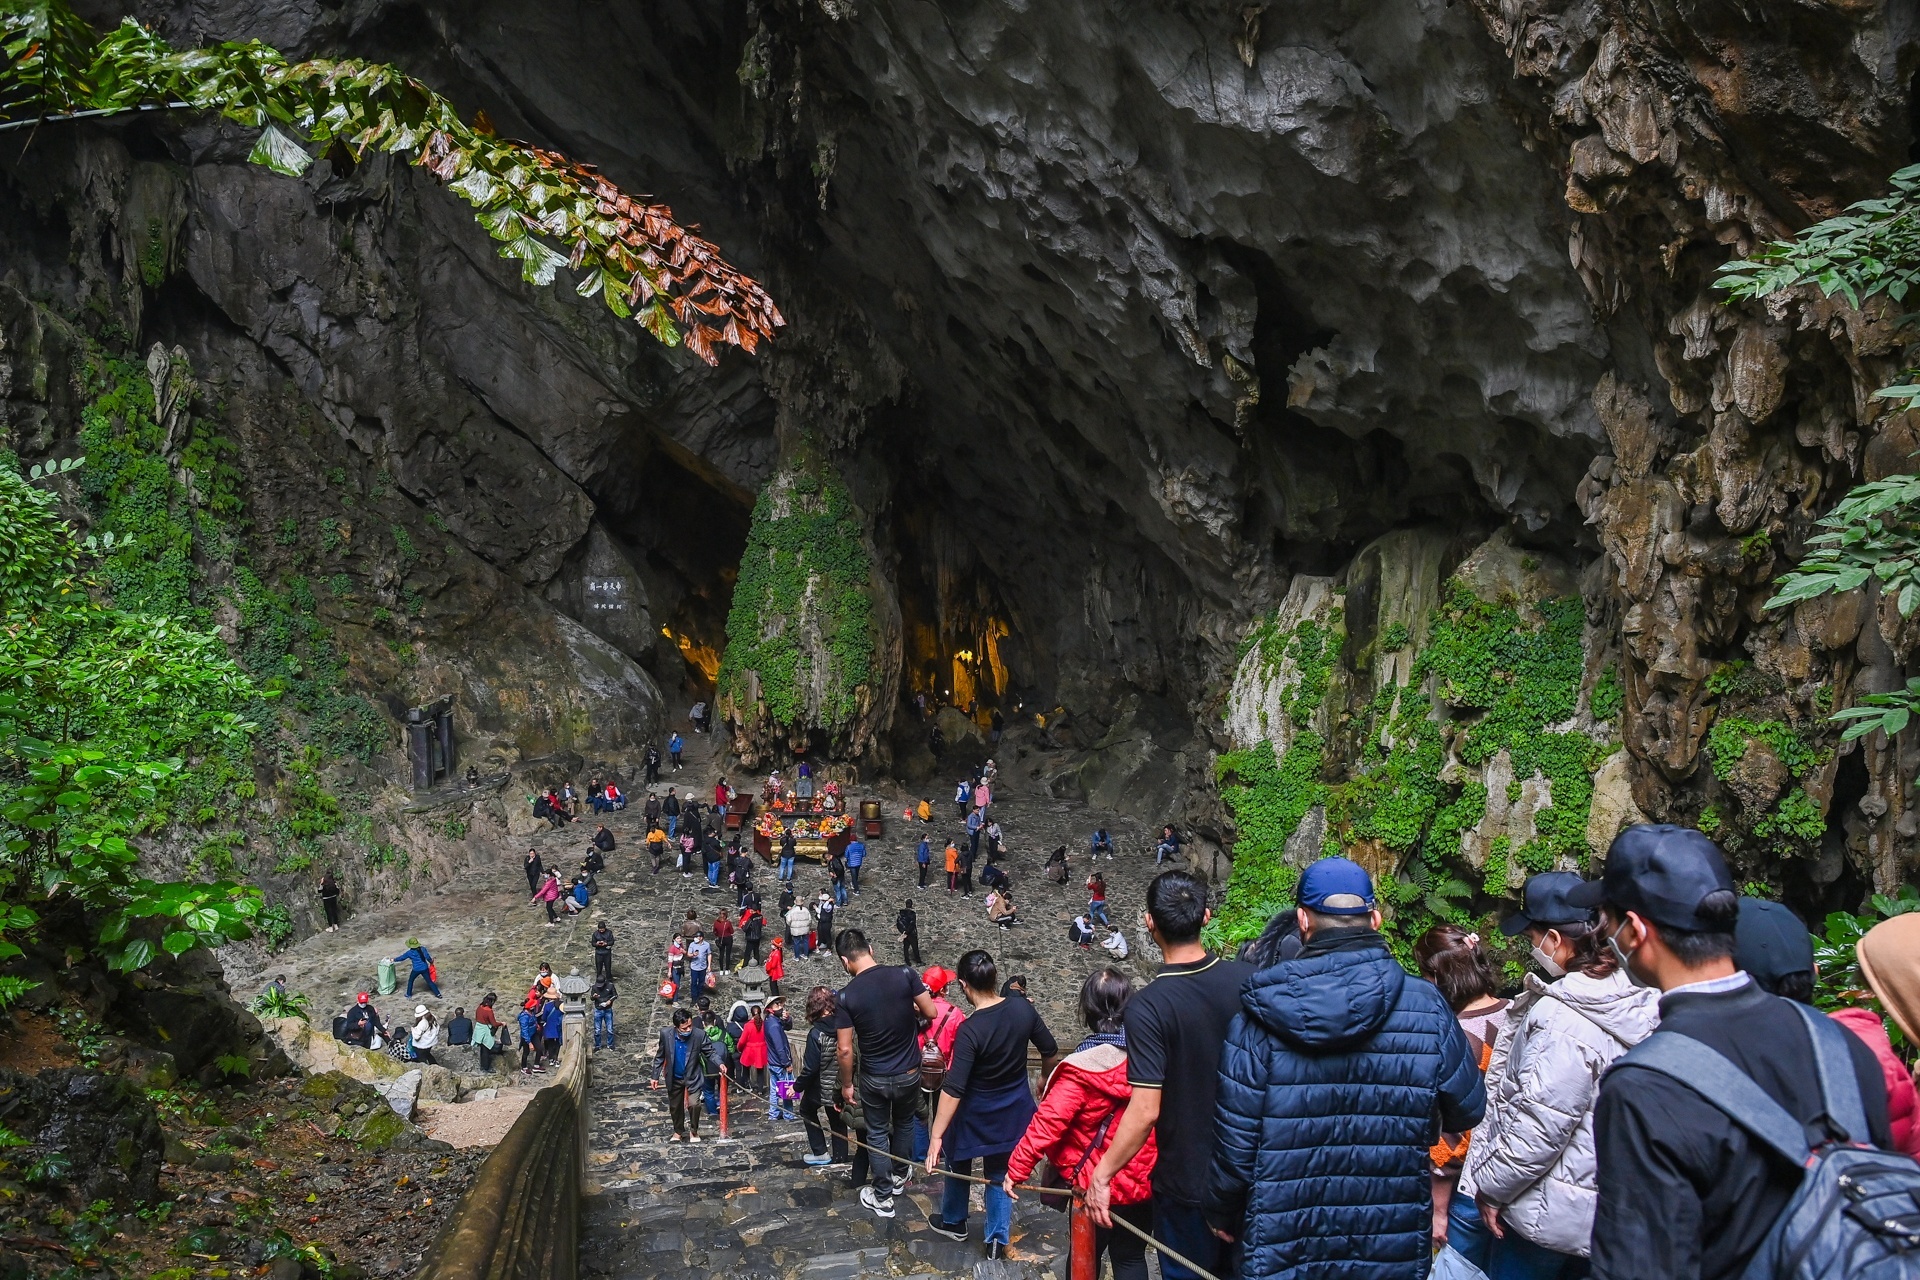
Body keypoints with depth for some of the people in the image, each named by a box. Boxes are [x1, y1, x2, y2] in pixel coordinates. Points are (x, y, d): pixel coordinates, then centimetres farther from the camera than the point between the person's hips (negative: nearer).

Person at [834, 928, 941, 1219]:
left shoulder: (846, 995, -19)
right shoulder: (905, 975, -16)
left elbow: (845, 1050, -15)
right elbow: (930, 1013, -7)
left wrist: (847, 1084, 0)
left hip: (874, 1078, -2)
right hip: (909, 1073, 2)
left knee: (877, 1134, 17)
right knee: (904, 1123, 27)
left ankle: (883, 1198, 27)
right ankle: (901, 1176, 47)